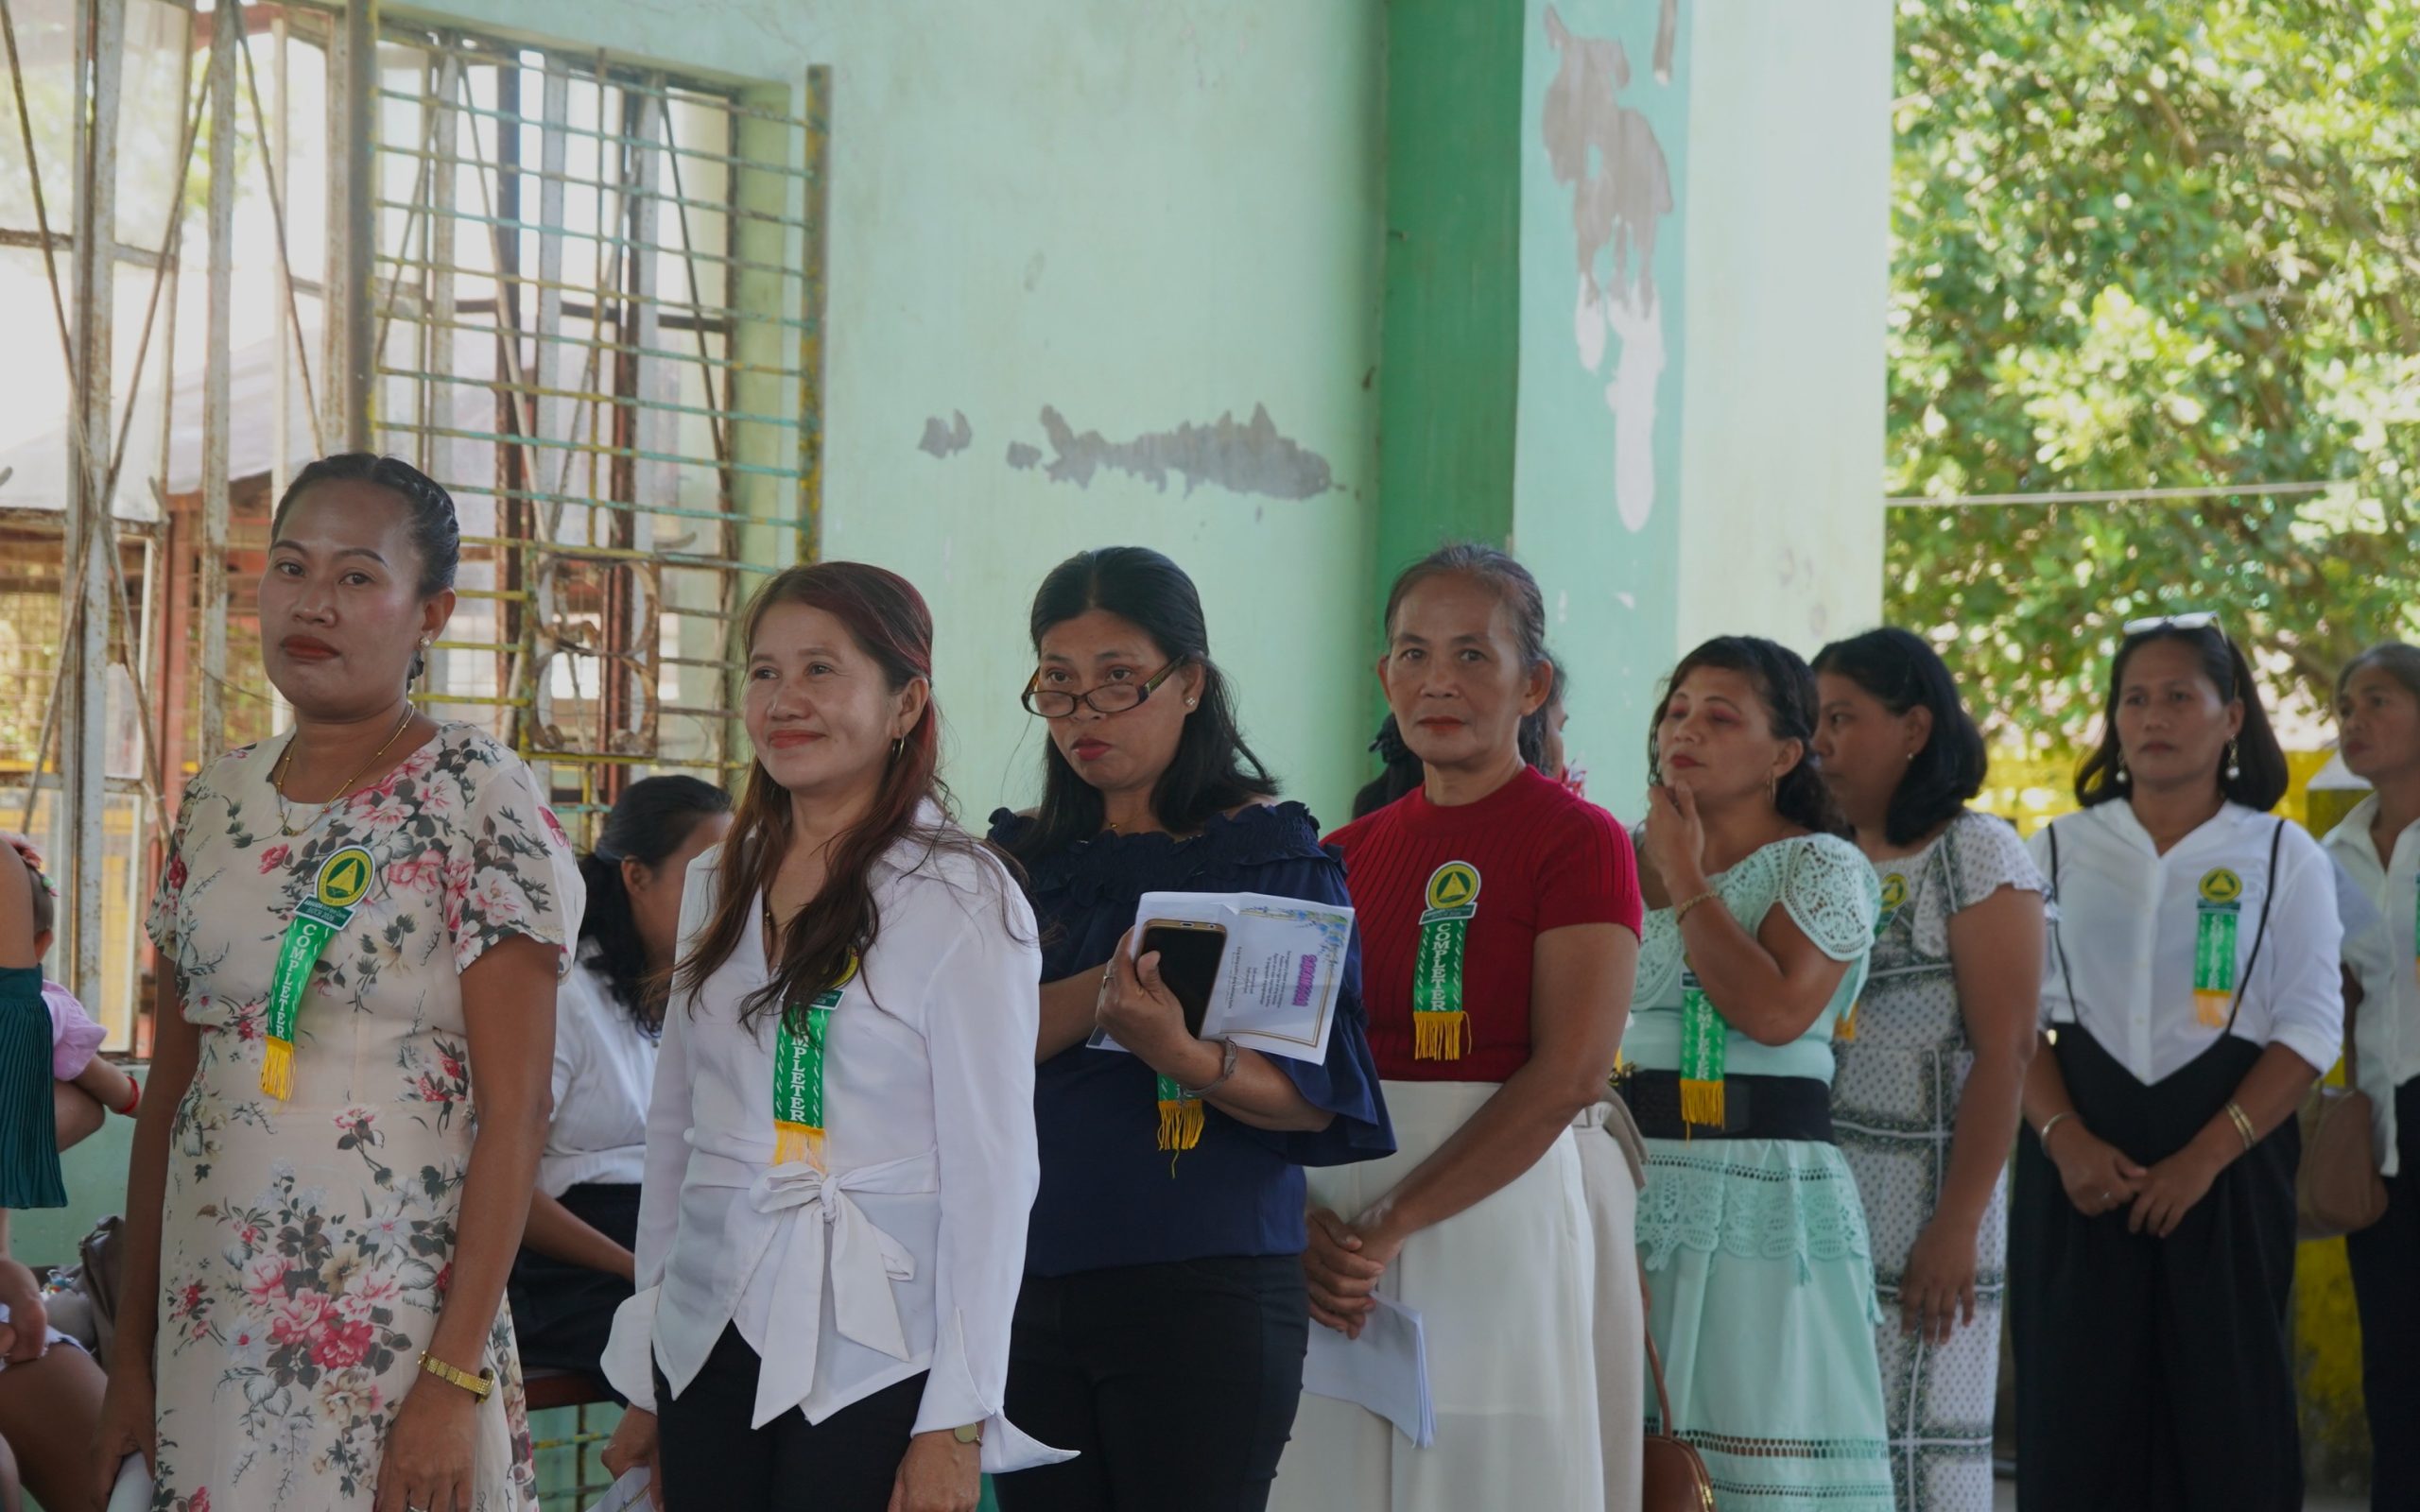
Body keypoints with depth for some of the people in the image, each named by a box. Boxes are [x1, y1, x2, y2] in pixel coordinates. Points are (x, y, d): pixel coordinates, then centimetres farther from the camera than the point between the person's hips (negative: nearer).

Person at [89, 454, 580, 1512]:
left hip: (394, 1327, -5)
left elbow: (514, 1108, -12)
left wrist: (456, 1374, -17)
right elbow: (171, 1083, 12)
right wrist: (131, 1350, 9)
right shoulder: (218, 801, 8)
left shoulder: (478, 798, -8)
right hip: (208, 1319, 5)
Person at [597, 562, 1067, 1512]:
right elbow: (674, 1129, 14)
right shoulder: (720, 885, 11)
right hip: (707, 1343, 5)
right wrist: (643, 1380, 13)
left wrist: (956, 1429, -13)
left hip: (870, 1357, -5)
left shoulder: (961, 899, -7)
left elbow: (990, 1171, -9)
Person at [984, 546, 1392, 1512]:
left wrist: (1187, 1058, -27)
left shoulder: (1275, 853, -1)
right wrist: (1102, 993, -20)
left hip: (1204, 1288, -4)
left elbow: (1321, 1100, -9)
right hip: (1031, 1283, 4)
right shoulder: (1022, 859, 11)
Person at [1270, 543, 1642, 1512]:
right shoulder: (1344, 856, 13)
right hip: (1335, 1239, 5)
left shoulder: (1577, 842, -3)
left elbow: (1569, 1075, -13)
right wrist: (1305, 1231, -8)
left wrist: (1390, 1226, -16)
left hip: (1498, 1208, -5)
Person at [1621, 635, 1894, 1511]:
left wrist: (1685, 875, -10)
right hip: (1635, 1170, 5)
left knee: (1761, 1435, -5)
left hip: (1765, 1184, -5)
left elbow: (1774, 1010, -18)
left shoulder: (1821, 866, -1)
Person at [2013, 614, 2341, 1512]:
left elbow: (2310, 1029, -3)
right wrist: (2064, 1139, -13)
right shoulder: (2058, 850, 9)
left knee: (2225, 1412, -1)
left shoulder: (2282, 856, 4)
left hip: (2228, 1161, -1)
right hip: (2084, 1160, 1)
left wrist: (2204, 1159, -14)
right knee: (2078, 1410, -1)